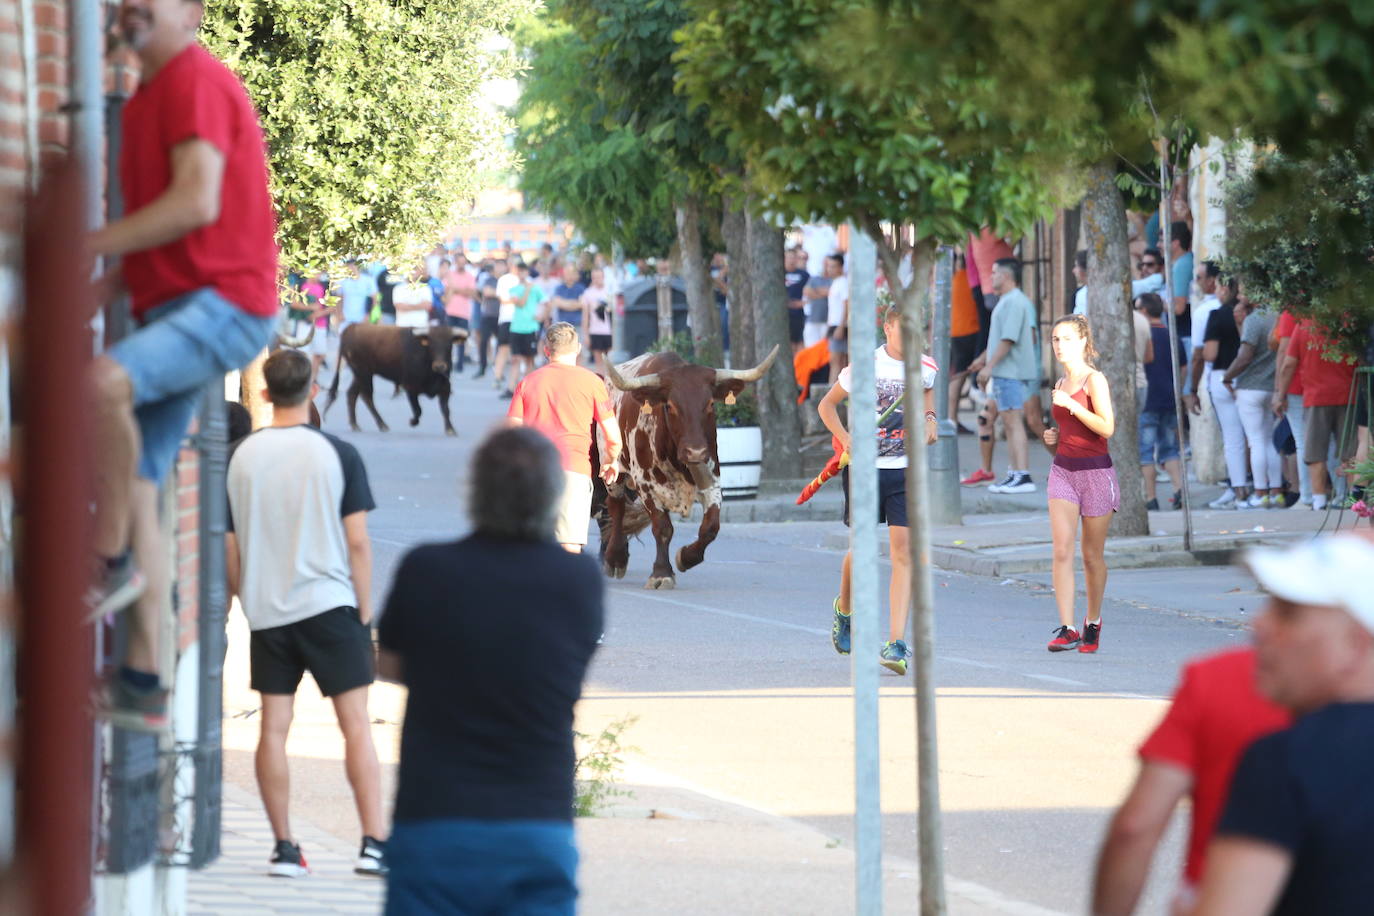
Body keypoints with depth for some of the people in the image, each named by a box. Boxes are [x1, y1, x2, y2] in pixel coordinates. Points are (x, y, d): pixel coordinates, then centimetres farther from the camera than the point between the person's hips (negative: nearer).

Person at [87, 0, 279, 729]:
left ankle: (112, 560, -21)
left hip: (222, 304, -10)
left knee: (106, 381, -36)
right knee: (133, 487, 5)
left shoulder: (196, 82, -9)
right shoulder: (148, 97, 20)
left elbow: (198, 203, -21)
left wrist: (90, 246, -16)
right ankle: (141, 682, 8)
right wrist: (109, 284, 10)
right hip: (171, 311, 10)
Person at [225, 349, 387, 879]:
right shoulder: (338, 455, -5)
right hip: (329, 604, -2)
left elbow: (229, 545, 5)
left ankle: (284, 848, 7)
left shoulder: (240, 458, 1)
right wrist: (365, 611, 3)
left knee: (274, 728, 6)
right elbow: (357, 541, -6)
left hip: (267, 611, 2)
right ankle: (374, 843, -8)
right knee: (356, 724, -1)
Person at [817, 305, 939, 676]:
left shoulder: (925, 368, 1)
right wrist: (846, 440, -13)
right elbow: (827, 405, 2)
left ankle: (896, 644, -11)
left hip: (907, 471, 2)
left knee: (903, 554, -8)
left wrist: (929, 417, 5)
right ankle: (844, 608, 40)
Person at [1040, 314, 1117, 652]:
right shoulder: (1061, 383, 13)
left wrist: (1071, 404, -22)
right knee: (1061, 551, -11)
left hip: (1095, 472, -5)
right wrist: (1052, 438, 8)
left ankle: (1093, 622, 26)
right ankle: (1067, 629, -16)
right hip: (1063, 471, 5)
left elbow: (1107, 428, -20)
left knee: (1092, 555, 7)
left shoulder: (1094, 380, -8)